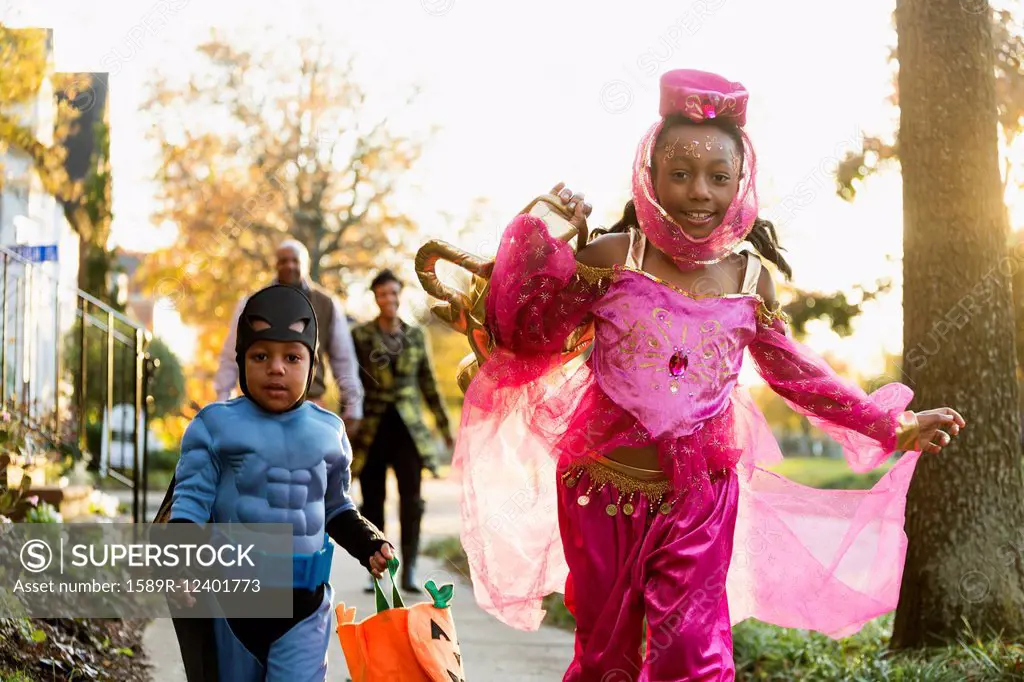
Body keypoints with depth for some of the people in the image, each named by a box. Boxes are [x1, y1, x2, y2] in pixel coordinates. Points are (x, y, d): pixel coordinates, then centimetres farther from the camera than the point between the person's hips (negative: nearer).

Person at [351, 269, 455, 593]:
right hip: (371, 429, -1)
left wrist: (444, 425, 14)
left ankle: (408, 572, -6)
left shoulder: (416, 335, 7)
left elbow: (428, 383, 14)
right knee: (372, 502, 3)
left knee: (412, 500, -9)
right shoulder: (359, 336, 0)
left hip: (408, 428, 1)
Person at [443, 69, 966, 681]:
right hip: (603, 491, -1)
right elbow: (528, 341, -8)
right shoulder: (611, 257, -9)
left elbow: (793, 371, 13)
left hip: (700, 497, 1)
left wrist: (892, 426, 15)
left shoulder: (749, 279, -1)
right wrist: (543, 239, -17)